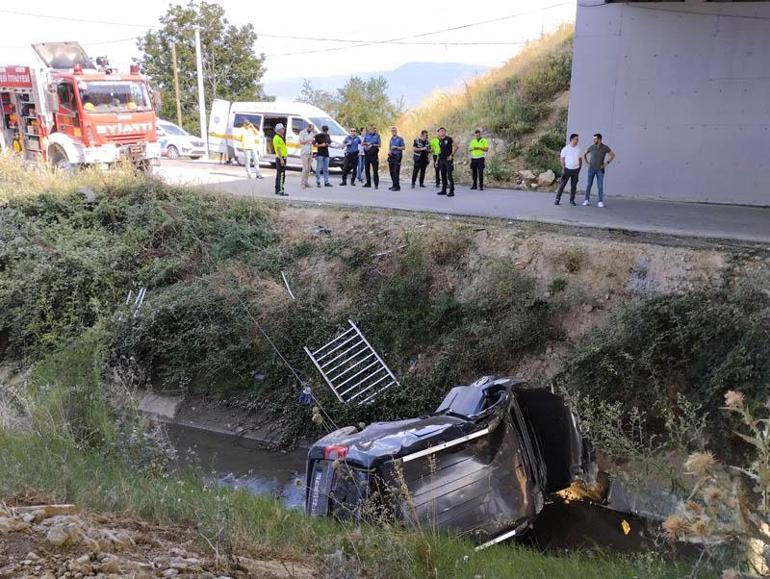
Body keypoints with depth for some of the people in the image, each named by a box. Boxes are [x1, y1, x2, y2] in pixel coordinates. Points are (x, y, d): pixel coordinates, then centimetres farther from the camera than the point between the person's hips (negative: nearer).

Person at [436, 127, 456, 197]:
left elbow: (455, 147, -11)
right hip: (441, 160, 7)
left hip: (448, 160, -7)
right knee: (443, 176, 11)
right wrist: (437, 160, 18)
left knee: (449, 176, -9)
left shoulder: (449, 139, -6)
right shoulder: (440, 141, 14)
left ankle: (451, 191, -8)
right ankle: (444, 190, 19)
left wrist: (451, 155, -14)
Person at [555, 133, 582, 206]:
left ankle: (572, 200, 12)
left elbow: (580, 159, 14)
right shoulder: (566, 149, -5)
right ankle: (557, 199, 3)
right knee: (562, 184, -2)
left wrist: (580, 167, 6)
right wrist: (563, 168, -8)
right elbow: (562, 158, -2)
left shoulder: (578, 149, 6)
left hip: (576, 170, 3)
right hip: (567, 169, -3)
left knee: (573, 185, 5)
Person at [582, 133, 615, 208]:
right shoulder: (591, 147, -1)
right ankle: (587, 200, 6)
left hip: (600, 170, -2)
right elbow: (584, 154, 15)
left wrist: (606, 163, -6)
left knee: (600, 186, -3)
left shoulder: (605, 147, -6)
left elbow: (613, 155, 0)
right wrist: (587, 163, 5)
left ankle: (601, 202, 1)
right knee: (589, 185, 0)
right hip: (591, 169, 2)